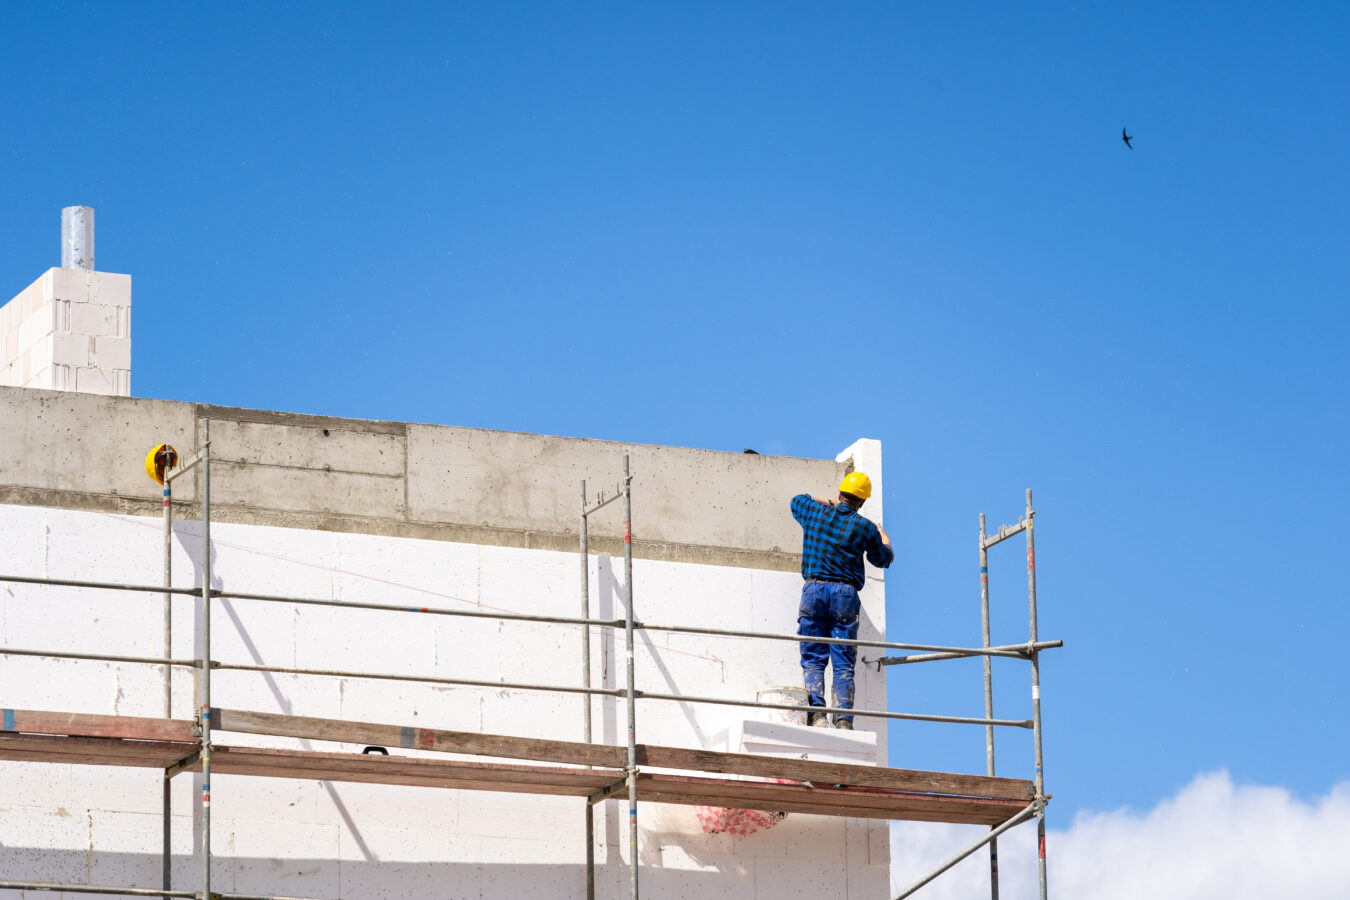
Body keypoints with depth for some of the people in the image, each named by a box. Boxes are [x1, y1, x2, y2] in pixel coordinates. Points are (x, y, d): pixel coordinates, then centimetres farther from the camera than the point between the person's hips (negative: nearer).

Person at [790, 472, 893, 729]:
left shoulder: (815, 513, 8)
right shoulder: (865, 527, 3)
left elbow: (797, 500, 32)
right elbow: (883, 559, 20)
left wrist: (828, 503, 45)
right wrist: (884, 536, 41)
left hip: (814, 590, 1)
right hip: (846, 593, -1)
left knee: (813, 659, 1)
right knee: (844, 664, 1)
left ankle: (816, 711, -17)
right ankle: (844, 718, -12)